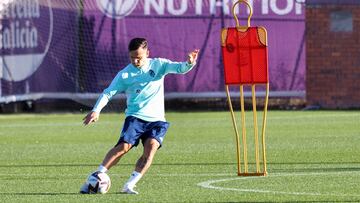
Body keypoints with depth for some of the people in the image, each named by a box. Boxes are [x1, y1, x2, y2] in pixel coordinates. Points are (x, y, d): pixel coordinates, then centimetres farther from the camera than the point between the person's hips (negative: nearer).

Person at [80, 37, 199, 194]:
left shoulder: (158, 65, 6)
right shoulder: (124, 74, 2)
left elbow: (179, 68, -6)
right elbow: (108, 93, -1)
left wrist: (189, 64, -29)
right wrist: (96, 110, -17)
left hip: (156, 119, 1)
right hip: (135, 117, -1)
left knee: (152, 146, -23)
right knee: (124, 145, -22)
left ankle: (129, 186, -21)